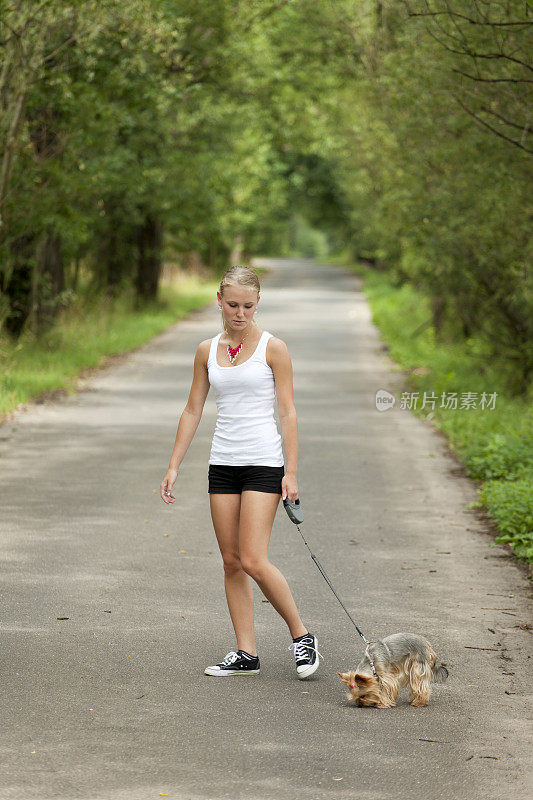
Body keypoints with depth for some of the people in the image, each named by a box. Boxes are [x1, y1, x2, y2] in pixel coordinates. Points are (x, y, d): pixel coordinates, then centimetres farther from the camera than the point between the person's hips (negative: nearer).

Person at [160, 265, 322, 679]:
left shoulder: (273, 348, -5)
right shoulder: (207, 351, 8)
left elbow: (288, 412, -5)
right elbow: (193, 411, 12)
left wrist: (291, 472, -10)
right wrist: (174, 467, 8)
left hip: (263, 462, -5)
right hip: (223, 462, 5)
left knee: (253, 561, -12)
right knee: (231, 562, 5)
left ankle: (302, 635, 4)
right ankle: (247, 654, 10)